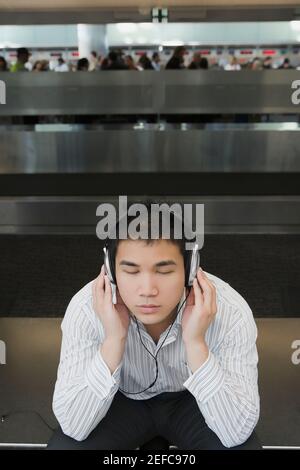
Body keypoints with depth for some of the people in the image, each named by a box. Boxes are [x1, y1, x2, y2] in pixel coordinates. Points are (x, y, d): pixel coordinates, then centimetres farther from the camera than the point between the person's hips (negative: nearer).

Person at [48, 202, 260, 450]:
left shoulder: (231, 311, -29)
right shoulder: (85, 309, -27)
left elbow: (237, 433, -30)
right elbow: (73, 427, -27)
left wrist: (195, 342, -41)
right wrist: (113, 339, -39)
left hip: (192, 402, 0)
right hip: (123, 401, 0)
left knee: (241, 447, -27)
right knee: (63, 446, -25)